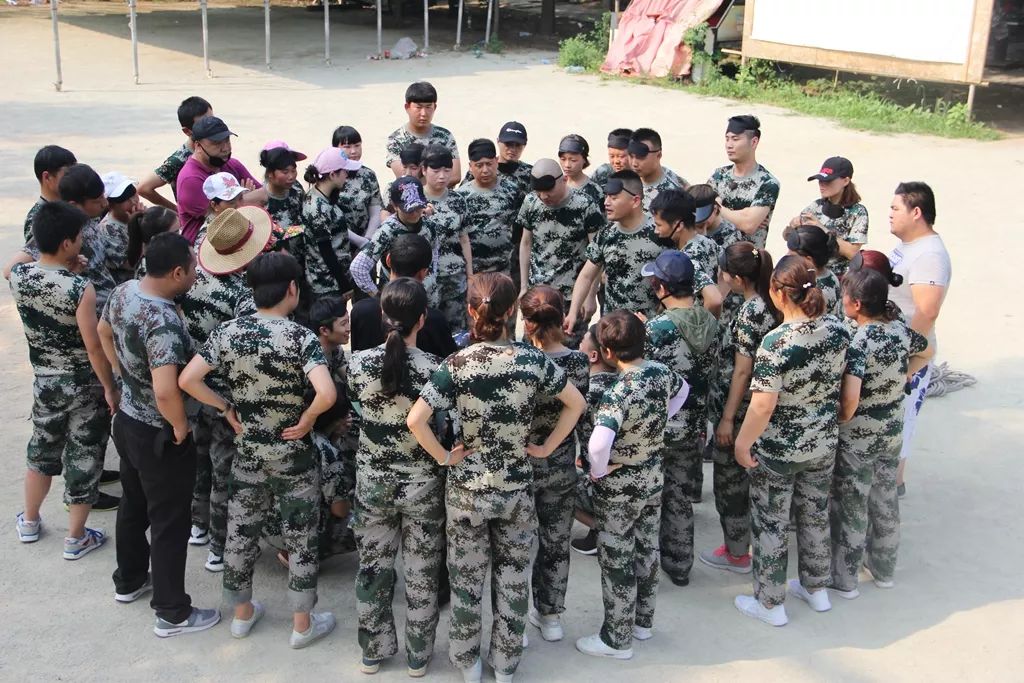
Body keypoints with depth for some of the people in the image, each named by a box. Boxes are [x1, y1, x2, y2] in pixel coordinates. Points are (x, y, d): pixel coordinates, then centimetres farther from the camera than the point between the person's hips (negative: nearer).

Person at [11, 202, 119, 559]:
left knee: (42, 449, 26)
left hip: (45, 382, 5)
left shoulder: (18, 275, -10)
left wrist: (69, 271, 2)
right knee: (83, 458, 10)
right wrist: (110, 387, -9)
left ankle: (29, 522, 42)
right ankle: (76, 539, 23)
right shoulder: (80, 288, -26)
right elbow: (94, 347, -21)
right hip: (85, 385, -5)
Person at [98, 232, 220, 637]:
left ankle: (129, 580, 46)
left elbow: (104, 332, 15)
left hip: (127, 419, 9)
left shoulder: (124, 291, -5)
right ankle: (172, 614, 19)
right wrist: (181, 427, -24)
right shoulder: (164, 323, -33)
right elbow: (166, 391, -42)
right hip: (160, 436, -9)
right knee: (170, 522, 6)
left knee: (134, 504, 26)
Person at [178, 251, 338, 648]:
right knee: (301, 540, 11)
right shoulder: (301, 337, -20)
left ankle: (242, 614, 35)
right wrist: (306, 420, -16)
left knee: (240, 533, 18)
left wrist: (226, 409, 0)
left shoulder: (228, 332, -8)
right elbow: (326, 394, -34)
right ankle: (303, 624, 22)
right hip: (293, 456, -4)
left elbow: (187, 380, -10)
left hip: (248, 453, 4)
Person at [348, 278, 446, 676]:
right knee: (421, 573, 14)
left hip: (372, 481, 2)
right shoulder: (434, 370, -20)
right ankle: (418, 656, 29)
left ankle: (373, 651, 33)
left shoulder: (359, 363, -12)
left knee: (373, 567, 18)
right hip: (422, 484, -2)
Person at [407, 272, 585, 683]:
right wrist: (546, 448, 5)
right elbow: (576, 404, 0)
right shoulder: (533, 360, -9)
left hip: (467, 488, -1)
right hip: (517, 487, 1)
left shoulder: (456, 365, -15)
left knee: (467, 578, 16)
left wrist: (444, 457, -9)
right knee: (513, 577, 17)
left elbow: (415, 420, -22)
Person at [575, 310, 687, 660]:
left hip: (619, 490, -7)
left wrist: (597, 471, -23)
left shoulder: (619, 392, -30)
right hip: (654, 479, 7)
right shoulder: (661, 372, -8)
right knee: (646, 549, 22)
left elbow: (598, 443, -43)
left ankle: (617, 640, 22)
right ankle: (643, 621, 40)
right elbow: (682, 390, 16)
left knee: (617, 562, 8)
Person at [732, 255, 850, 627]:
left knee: (770, 524, 10)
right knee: (816, 515, 23)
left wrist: (742, 443, -14)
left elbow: (763, 404, -26)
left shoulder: (776, 342, -27)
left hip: (778, 450, -6)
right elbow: (840, 380, 7)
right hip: (824, 444, 6)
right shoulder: (838, 330, -8)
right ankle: (816, 589, 40)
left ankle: (770, 604, 23)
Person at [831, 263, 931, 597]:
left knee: (850, 507, 8)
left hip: (857, 439, -7)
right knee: (886, 500, 21)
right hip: (893, 432, 7)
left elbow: (849, 399, -33)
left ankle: (844, 578, 22)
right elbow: (925, 353, 18)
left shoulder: (858, 342, -26)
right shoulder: (901, 329, -5)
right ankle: (884, 569, 37)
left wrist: (841, 421, -14)